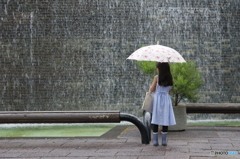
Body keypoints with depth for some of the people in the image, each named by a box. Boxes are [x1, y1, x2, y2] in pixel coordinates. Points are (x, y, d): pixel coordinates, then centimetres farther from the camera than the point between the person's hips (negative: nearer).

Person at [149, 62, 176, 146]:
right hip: (166, 99, 3)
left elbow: (152, 89, -4)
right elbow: (169, 91, 9)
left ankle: (155, 140, 1)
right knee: (165, 120, 5)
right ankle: (164, 141, 6)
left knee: (155, 120, 2)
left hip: (157, 99, -3)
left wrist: (150, 87, 18)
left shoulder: (157, 77, -6)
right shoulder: (169, 79, 4)